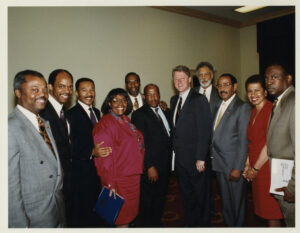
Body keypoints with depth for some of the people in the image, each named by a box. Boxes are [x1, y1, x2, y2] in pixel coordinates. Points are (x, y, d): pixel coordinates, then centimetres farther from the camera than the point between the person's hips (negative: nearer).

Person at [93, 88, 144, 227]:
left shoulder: (126, 120, 7)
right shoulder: (105, 123, -17)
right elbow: (104, 157, -20)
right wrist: (110, 183, -21)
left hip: (133, 176, 8)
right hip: (119, 180, -8)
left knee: (130, 212, 21)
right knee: (122, 217, 8)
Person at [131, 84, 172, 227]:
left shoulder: (166, 112, 10)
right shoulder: (139, 115, -12)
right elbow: (141, 143, -16)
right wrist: (149, 167, -18)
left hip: (165, 166, 7)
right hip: (150, 167, -6)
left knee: (160, 198, 21)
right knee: (147, 200, 9)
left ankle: (157, 223, 41)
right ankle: (148, 225, 31)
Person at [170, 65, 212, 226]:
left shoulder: (199, 100, -13)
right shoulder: (174, 100, 10)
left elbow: (204, 131, -17)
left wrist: (201, 158, -19)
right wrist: (175, 150, 7)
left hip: (196, 159, -7)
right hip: (180, 158, 7)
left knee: (201, 197, 11)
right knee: (187, 197, 21)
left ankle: (202, 224, 31)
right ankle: (189, 224, 38)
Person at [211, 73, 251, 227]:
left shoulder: (243, 108, -11)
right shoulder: (219, 107, 12)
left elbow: (243, 141, -15)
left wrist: (238, 168, -17)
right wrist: (213, 157, 5)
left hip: (233, 164, -6)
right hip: (219, 163, 7)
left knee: (237, 202, 9)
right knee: (225, 201, 19)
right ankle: (228, 225, 36)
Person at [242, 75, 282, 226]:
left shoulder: (271, 109, -15)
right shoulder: (253, 111, 11)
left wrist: (255, 168, -11)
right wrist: (248, 164, 7)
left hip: (267, 167, -8)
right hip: (255, 169, 8)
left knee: (271, 210, 6)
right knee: (263, 208, 17)